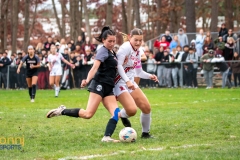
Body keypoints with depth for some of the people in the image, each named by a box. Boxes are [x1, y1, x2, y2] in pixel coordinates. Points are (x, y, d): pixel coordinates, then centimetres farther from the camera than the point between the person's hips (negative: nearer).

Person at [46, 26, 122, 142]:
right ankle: (62, 111, -5)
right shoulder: (103, 51, -6)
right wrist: (88, 80, -38)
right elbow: (95, 66, -23)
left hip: (108, 88, 9)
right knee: (88, 114, -18)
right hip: (99, 84, -9)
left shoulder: (112, 52, 19)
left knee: (116, 113, -10)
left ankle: (107, 137, -17)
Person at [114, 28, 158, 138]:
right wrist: (127, 81, -31)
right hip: (120, 83, -9)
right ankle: (121, 115, 13)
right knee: (132, 110, -23)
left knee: (146, 107, 3)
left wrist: (149, 76, 1)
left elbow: (138, 72, 19)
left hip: (130, 83, 9)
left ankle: (145, 133, 22)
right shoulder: (126, 47, -15)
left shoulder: (137, 52, 12)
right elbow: (118, 65, -25)